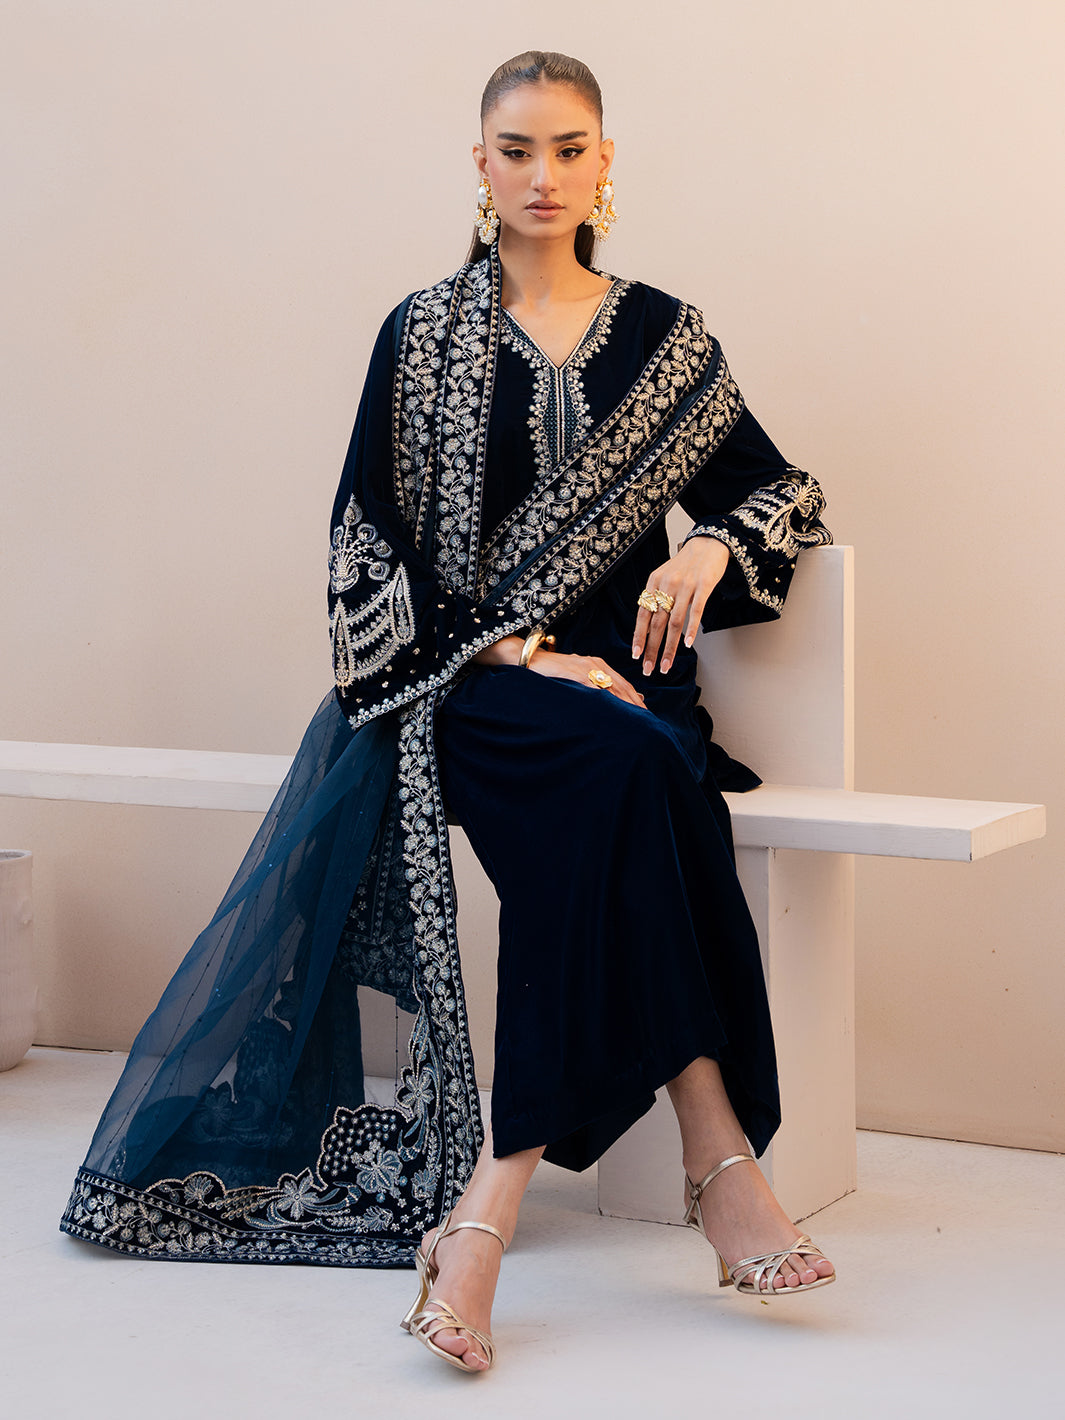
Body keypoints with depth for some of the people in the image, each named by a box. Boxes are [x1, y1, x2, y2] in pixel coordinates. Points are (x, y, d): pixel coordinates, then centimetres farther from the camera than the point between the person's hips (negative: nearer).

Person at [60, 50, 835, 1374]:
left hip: (619, 675, 2)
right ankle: (717, 1155, -36)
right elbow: (372, 548, 2)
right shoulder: (424, 336, 9)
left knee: (622, 800, -34)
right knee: (629, 773, -35)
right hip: (466, 684, -2)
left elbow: (778, 488, 22)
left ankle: (487, 1206, -38)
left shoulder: (666, 338, 14)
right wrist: (519, 655, -10)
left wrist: (711, 547, -1)